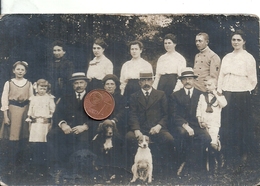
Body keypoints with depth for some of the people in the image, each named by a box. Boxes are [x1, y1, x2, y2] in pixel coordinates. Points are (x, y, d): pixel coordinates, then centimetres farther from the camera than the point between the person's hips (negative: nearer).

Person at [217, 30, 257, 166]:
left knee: (242, 123, 3)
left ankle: (243, 153, 14)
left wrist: (246, 90, -2)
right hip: (226, 94, 4)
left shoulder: (248, 57, -1)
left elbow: (252, 79, 0)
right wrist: (219, 91, 5)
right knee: (227, 122, 6)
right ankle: (229, 149, 18)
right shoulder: (226, 57, 13)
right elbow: (221, 75, 13)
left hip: (242, 95, -4)